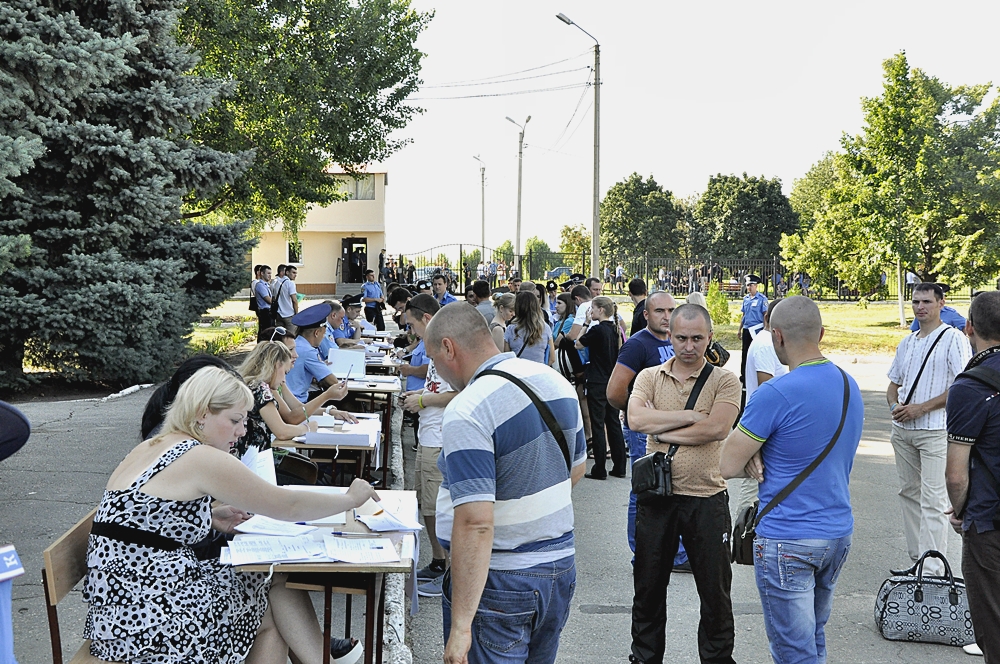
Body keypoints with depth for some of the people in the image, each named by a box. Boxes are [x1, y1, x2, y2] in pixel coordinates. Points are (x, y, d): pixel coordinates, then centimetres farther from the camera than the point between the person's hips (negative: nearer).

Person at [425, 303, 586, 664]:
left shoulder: (467, 411, -23)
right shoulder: (557, 382, 2)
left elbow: (475, 523, -29)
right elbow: (576, 469, 16)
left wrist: (460, 627, -27)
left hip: (500, 582, -8)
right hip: (562, 567, 8)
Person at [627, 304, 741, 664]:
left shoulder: (723, 381, -2)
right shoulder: (650, 377, 4)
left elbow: (716, 428, -19)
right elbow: (636, 418, -15)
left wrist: (661, 429, -12)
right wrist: (691, 416, -15)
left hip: (706, 499, -2)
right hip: (656, 496, 2)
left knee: (715, 590, 9)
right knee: (648, 587, 15)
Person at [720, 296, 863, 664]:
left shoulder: (774, 395, -21)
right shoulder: (850, 386, 5)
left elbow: (729, 466, -15)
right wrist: (763, 456, -2)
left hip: (788, 542, -8)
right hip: (839, 533, 8)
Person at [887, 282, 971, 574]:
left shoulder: (953, 339, -6)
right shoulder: (906, 343, 16)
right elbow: (893, 384, 22)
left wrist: (920, 408, -17)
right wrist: (894, 405, -1)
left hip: (935, 431, -8)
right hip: (903, 430, 8)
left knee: (932, 500, -10)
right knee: (909, 493, 12)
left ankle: (933, 569, -10)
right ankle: (916, 559, 21)